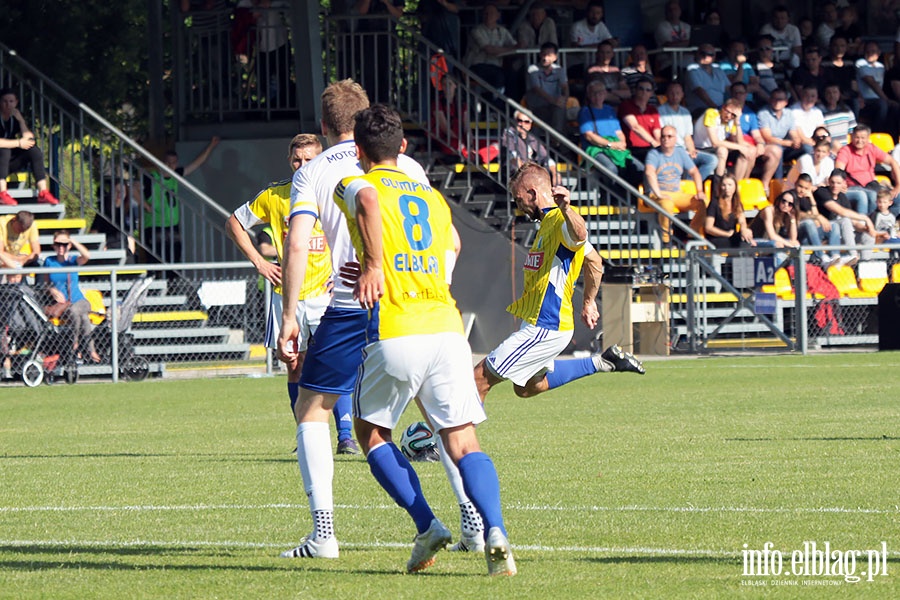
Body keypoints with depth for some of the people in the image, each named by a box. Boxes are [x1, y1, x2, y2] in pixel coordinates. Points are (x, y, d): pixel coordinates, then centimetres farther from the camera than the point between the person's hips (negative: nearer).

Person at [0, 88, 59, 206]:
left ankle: (43, 193, -20)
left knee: (34, 150, -13)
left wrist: (20, 120, -15)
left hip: (9, 163, 6)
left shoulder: (15, 118, 5)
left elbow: (29, 139, -6)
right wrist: (18, 143, -21)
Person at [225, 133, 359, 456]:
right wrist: (259, 262, 4)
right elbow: (234, 223, 13)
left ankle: (345, 435, -11)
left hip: (324, 293, -2)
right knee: (295, 365, 4)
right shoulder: (274, 196, 1)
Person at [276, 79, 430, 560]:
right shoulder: (405, 166, 11)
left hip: (349, 309, -2)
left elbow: (297, 244, -7)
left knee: (311, 411, 10)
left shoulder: (311, 174, 6)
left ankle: (323, 531, -2)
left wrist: (289, 317, -8)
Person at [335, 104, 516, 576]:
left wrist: (374, 266, -21)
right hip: (446, 325, 4)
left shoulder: (355, 186, 6)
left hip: (395, 335, -4)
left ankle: (427, 528, 4)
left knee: (370, 431, 18)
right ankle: (494, 531, -24)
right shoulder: (432, 197, 22)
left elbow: (369, 201, -18)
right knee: (462, 443, 1)